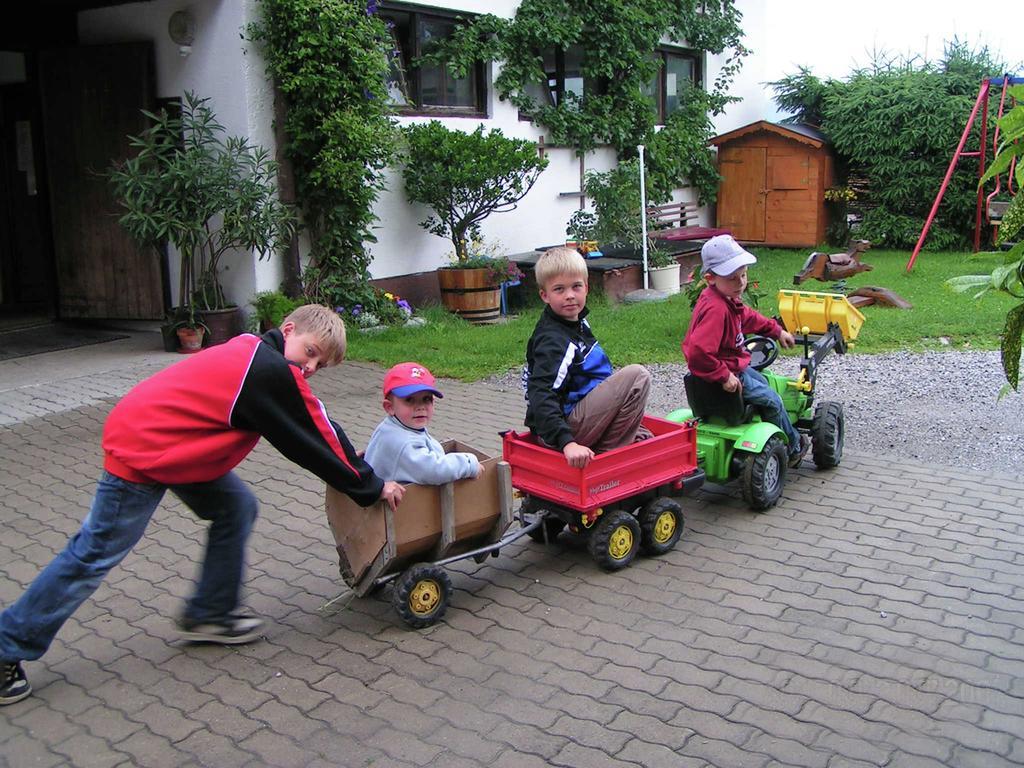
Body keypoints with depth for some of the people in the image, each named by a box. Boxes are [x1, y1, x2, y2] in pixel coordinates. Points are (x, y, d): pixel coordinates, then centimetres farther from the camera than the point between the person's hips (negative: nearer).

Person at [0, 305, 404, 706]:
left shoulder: (257, 355, 3)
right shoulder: (272, 373, -25)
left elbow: (320, 429, 11)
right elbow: (317, 444, -17)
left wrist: (355, 463, 11)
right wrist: (372, 488, -7)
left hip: (172, 446, 10)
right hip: (140, 451, -10)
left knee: (235, 508, 7)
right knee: (95, 555, 1)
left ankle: (208, 614, 18)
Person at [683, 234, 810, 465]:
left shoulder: (727, 299, 1)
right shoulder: (715, 309, -33)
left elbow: (749, 317, 24)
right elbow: (698, 353, -41)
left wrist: (777, 331, 28)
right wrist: (724, 377, -32)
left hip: (732, 366, 11)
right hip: (727, 375, -11)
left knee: (762, 382, 29)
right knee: (772, 401, 5)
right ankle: (793, 448, 28)